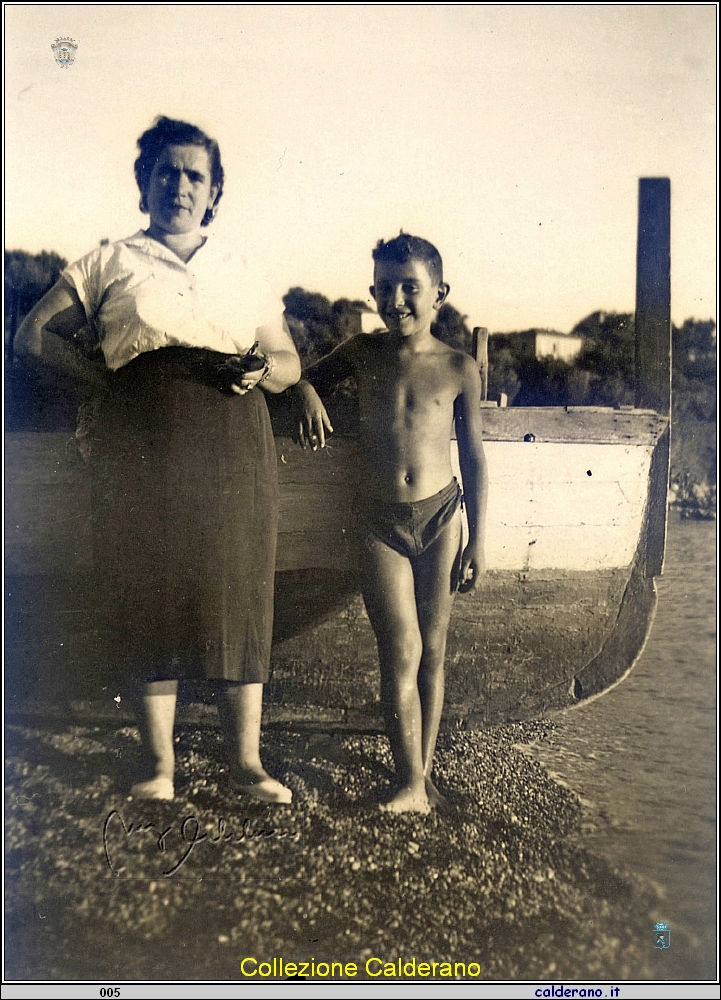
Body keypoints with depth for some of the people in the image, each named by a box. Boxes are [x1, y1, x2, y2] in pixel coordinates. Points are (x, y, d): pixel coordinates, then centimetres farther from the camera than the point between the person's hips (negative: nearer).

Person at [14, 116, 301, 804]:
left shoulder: (242, 273, 18)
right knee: (150, 596, 2)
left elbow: (289, 363, 18)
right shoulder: (110, 264, 13)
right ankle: (159, 765, 13)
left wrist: (263, 371, -6)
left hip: (232, 453, 1)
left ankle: (246, 763, 9)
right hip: (141, 454, -1)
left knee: (238, 598, -1)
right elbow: (32, 335, 9)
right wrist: (106, 379, -3)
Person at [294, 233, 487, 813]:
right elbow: (307, 376, 21)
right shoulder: (361, 354, 3)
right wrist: (309, 397, -4)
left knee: (432, 654, 8)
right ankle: (411, 783, 1)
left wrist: (477, 541, 2)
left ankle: (425, 771, 19)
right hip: (381, 521, 0)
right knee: (402, 653, -5)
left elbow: (474, 458, 4)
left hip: (440, 516, 0)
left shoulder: (459, 368, -1)